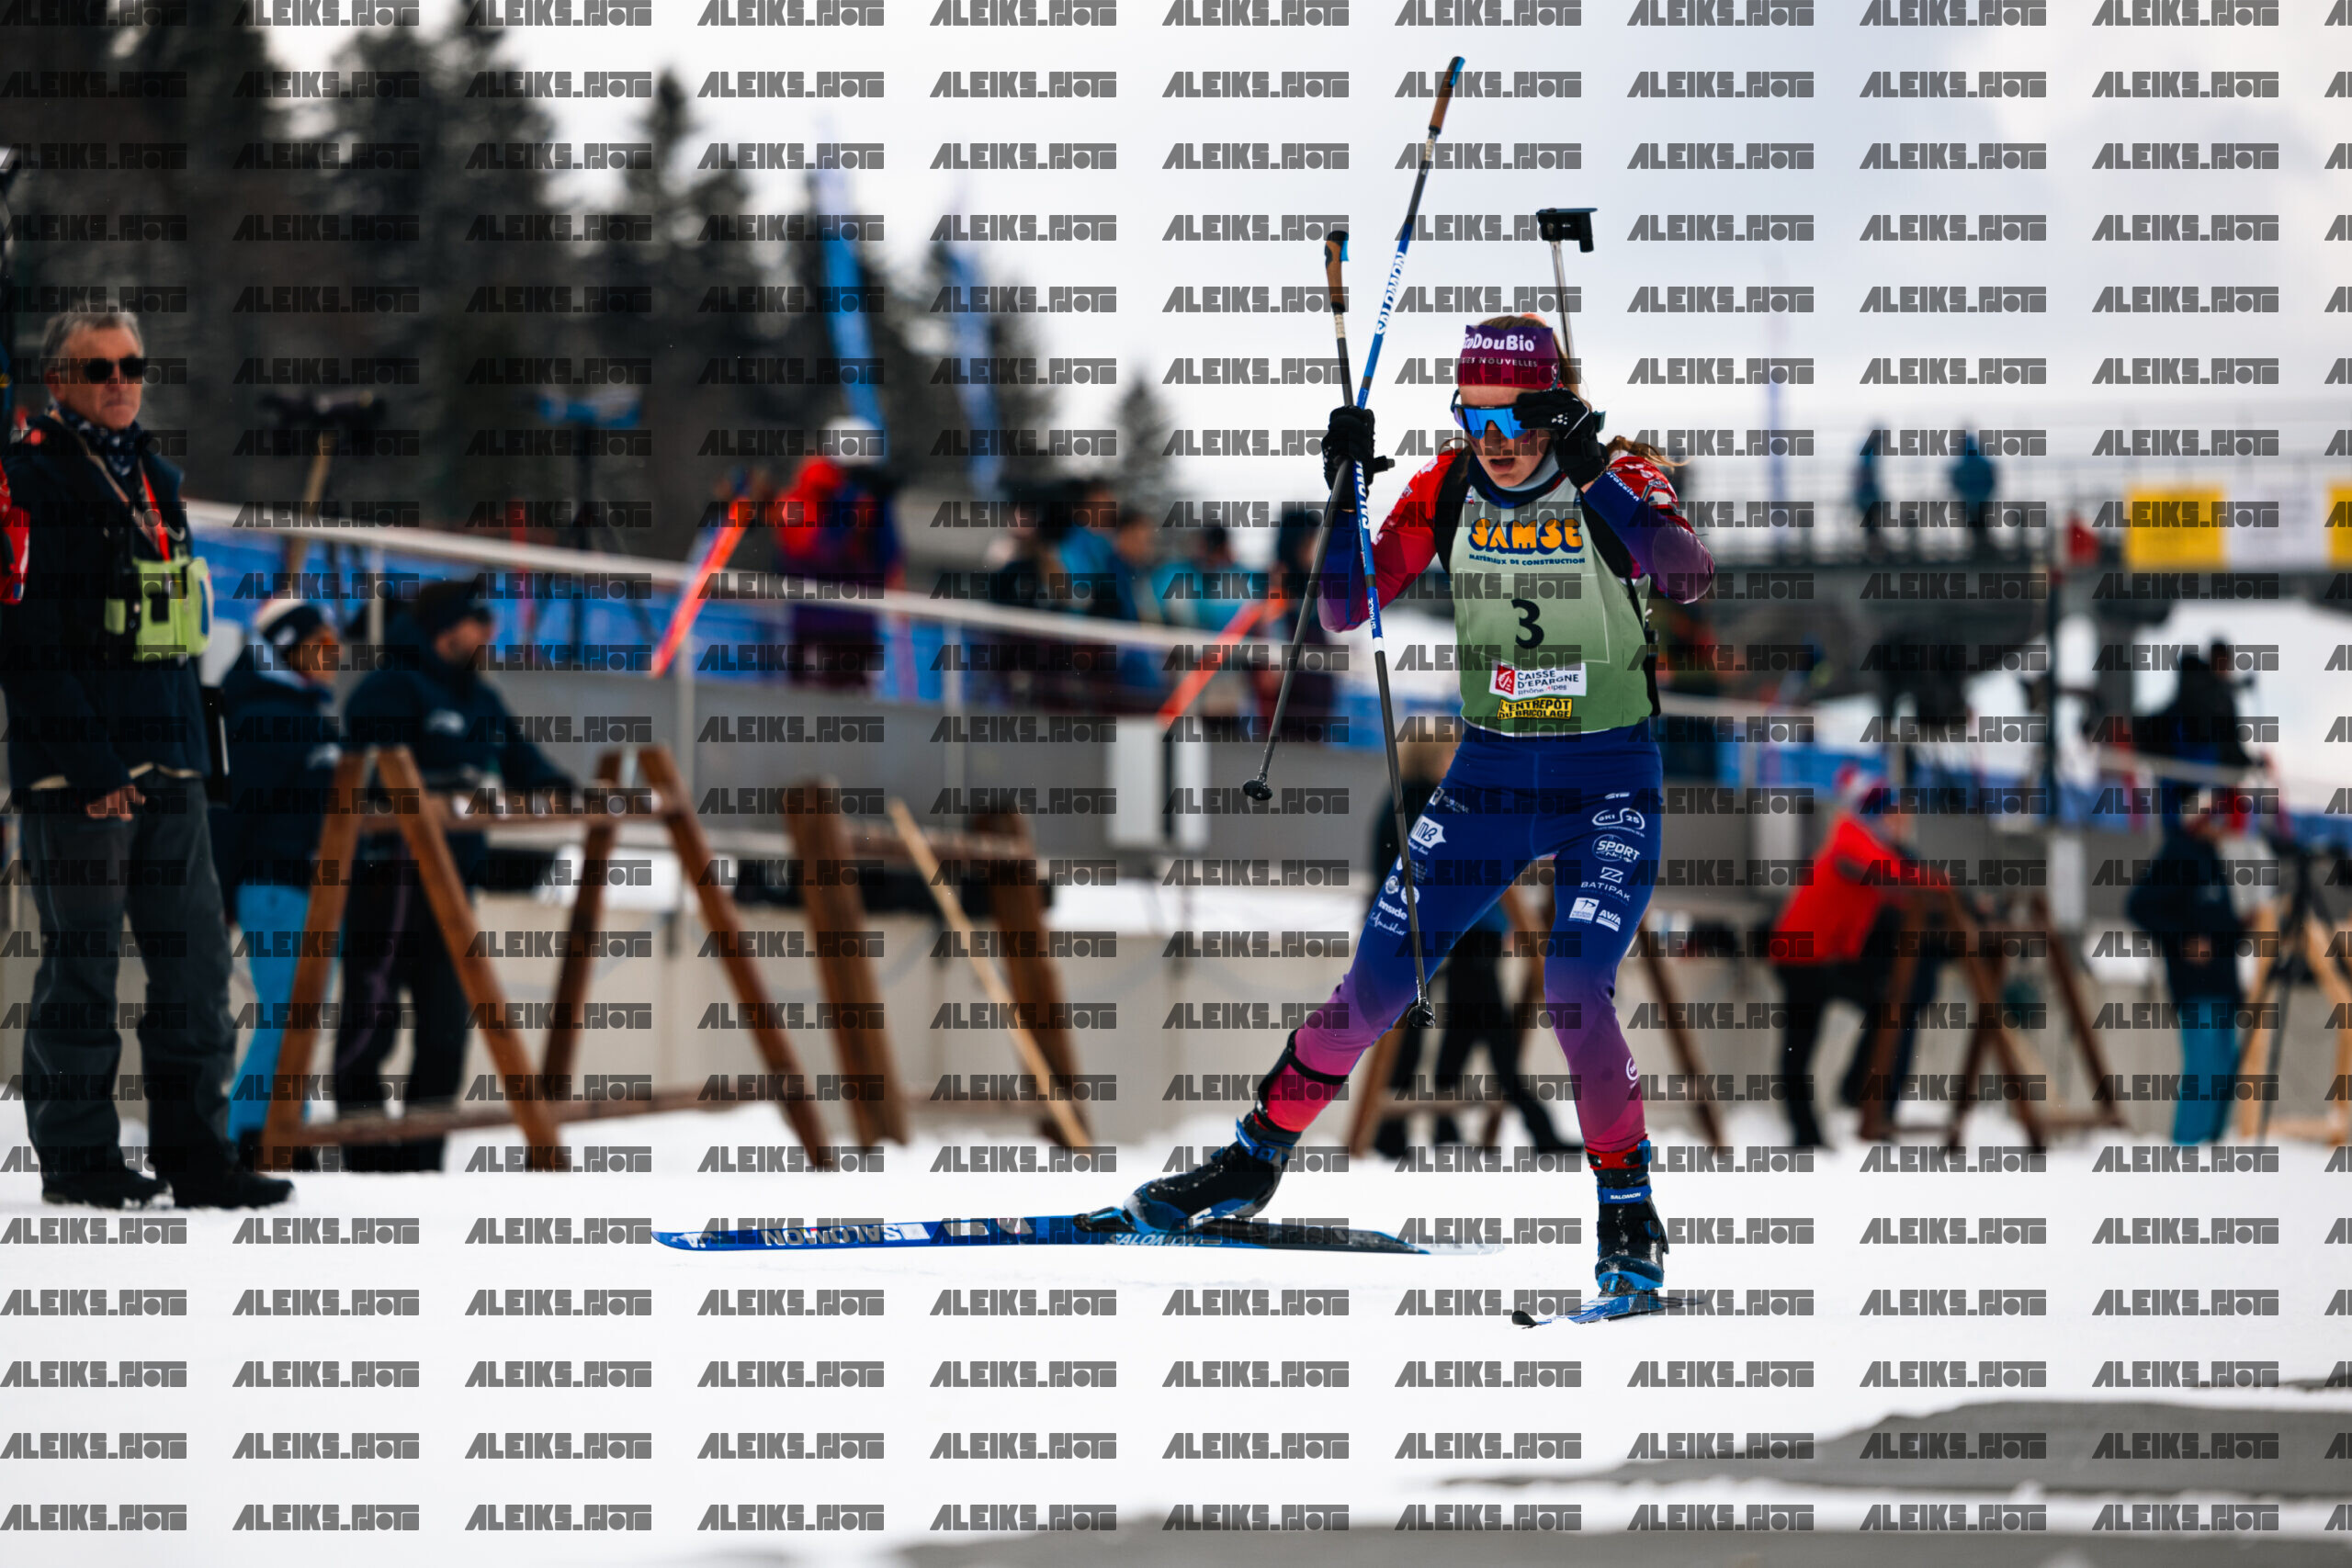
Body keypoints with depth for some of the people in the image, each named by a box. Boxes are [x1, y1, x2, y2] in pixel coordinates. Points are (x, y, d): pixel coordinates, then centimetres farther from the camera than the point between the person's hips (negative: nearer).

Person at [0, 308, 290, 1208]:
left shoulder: (155, 479, 17)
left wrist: (187, 744, 16)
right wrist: (89, 764, -18)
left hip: (167, 761, 7)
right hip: (73, 762, -7)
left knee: (194, 956, 4)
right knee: (82, 964, -2)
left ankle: (194, 1153, 9)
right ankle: (77, 1156, 7)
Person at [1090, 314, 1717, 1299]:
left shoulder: (1619, 482, -13)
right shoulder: (1448, 489, -3)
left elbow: (1689, 576, -33)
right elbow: (1346, 610, -3)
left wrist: (1599, 480, -43)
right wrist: (1344, 493, -17)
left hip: (1609, 782, -4)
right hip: (1488, 773, 4)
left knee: (1574, 995, -19)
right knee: (1377, 983, 0)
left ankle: (1630, 1224, -2)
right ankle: (1254, 1161, 18)